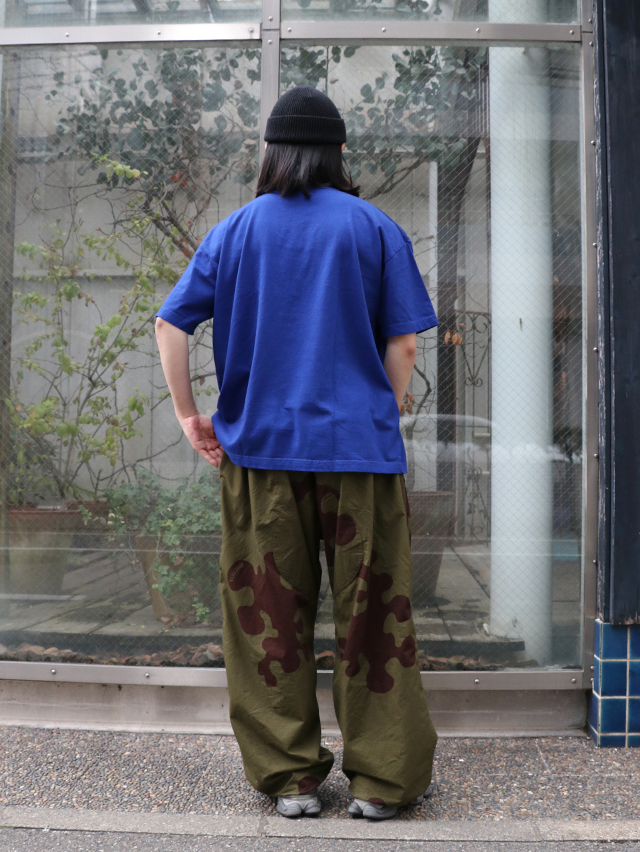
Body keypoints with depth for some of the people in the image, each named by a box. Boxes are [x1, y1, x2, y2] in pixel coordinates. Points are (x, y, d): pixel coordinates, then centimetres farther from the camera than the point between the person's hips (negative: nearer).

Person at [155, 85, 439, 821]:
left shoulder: (235, 230, 7)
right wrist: (382, 420, 10)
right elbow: (402, 346, -2)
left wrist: (188, 415, 8)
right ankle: (380, 779, 16)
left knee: (269, 614, 10)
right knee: (370, 613, 7)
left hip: (259, 448, 2)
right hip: (358, 444, -1)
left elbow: (170, 324, 1)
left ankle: (290, 776, 19)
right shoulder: (374, 228, 3)